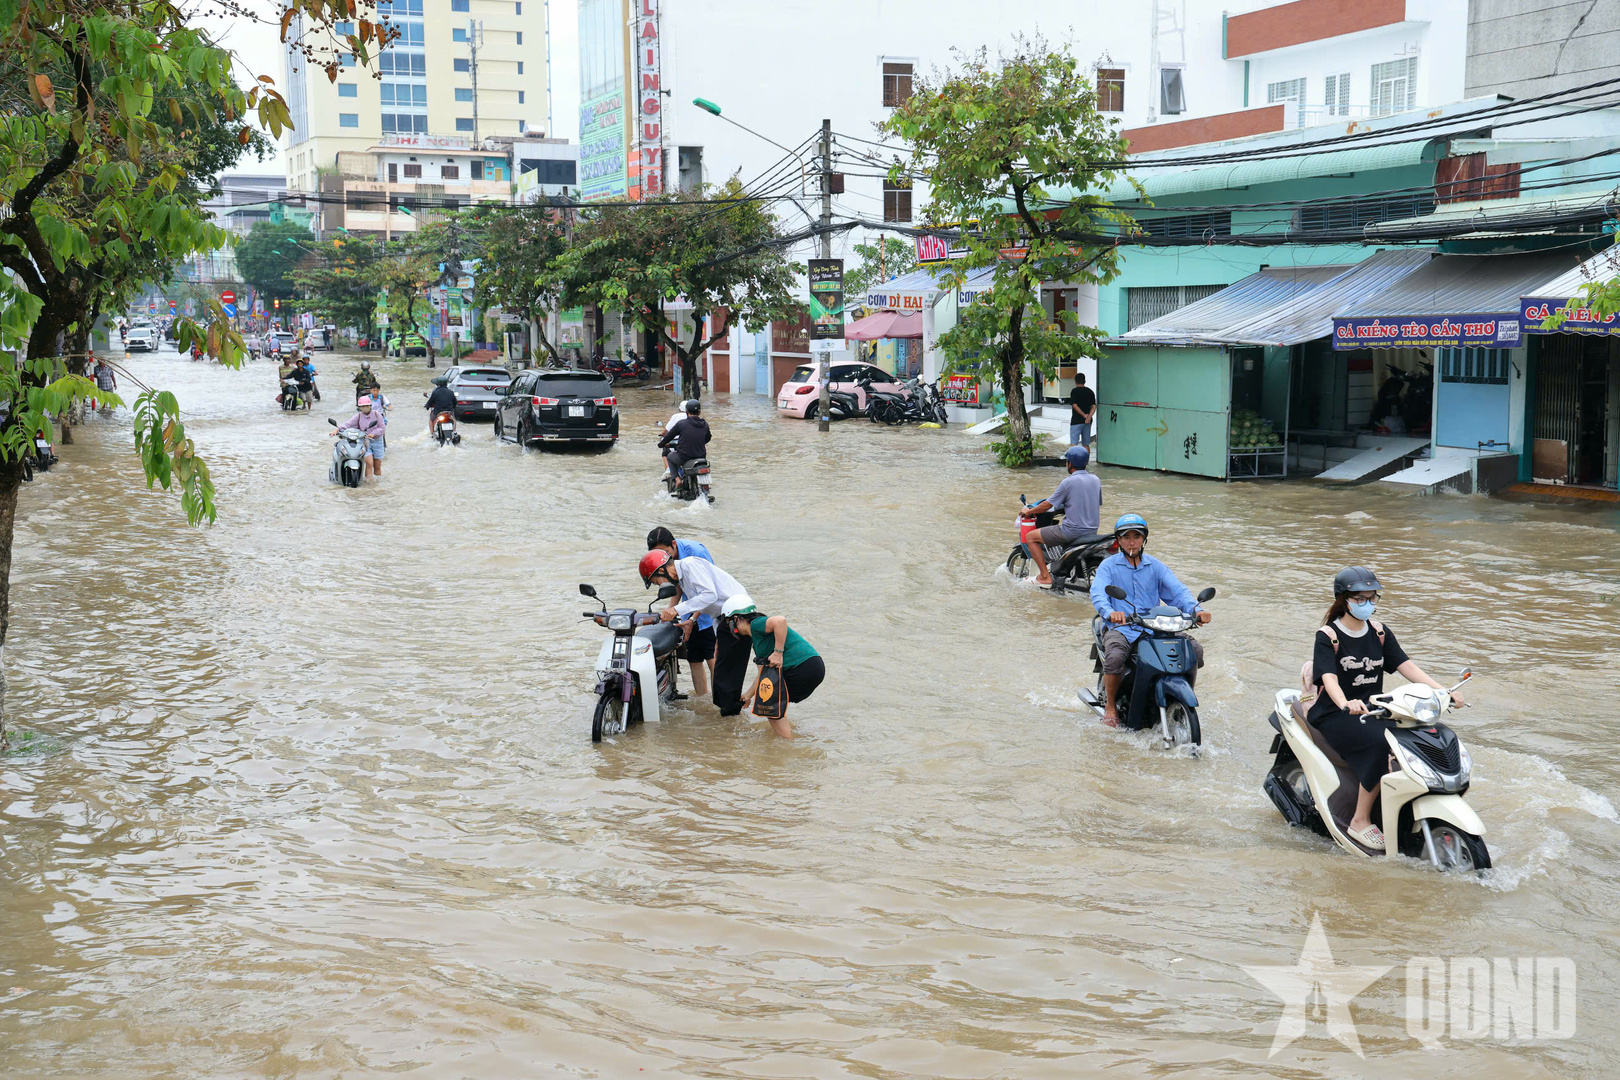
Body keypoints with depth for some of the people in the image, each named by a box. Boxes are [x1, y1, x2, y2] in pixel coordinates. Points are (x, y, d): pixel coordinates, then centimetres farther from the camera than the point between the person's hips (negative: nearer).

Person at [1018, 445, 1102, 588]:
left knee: (1031, 537, 2)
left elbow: (1048, 505, -10)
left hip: (1073, 530, -8)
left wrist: (1029, 512, 6)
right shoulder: (1096, 480, 6)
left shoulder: (1069, 482, -15)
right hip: (1092, 530, 8)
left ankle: (1045, 576, -2)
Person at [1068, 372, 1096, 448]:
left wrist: (1084, 415, -10)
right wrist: (1089, 416, -11)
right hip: (1087, 422, 5)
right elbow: (1094, 406, 1)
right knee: (1086, 444, 12)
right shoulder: (1090, 391, 8)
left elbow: (1075, 406, -15)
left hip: (1076, 421, -5)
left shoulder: (1074, 391, -7)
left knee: (1074, 443, -7)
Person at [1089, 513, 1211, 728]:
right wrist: (1110, 612, -36)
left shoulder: (1155, 566, 15)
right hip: (1120, 628, -3)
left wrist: (1195, 609, -21)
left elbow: (1177, 590, 1)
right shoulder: (1109, 565, 6)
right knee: (1115, 657, -35)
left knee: (1194, 649, -15)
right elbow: (1097, 593, -12)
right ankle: (1110, 706, -11)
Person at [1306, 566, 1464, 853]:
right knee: (1382, 743, -33)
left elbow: (1406, 666, 3)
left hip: (1373, 711, 6)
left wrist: (1443, 691, -12)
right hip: (1335, 717, -6)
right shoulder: (1327, 636, -7)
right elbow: (1329, 678, -22)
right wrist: (1346, 704, -44)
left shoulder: (1379, 633, 11)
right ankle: (1360, 822, -23)